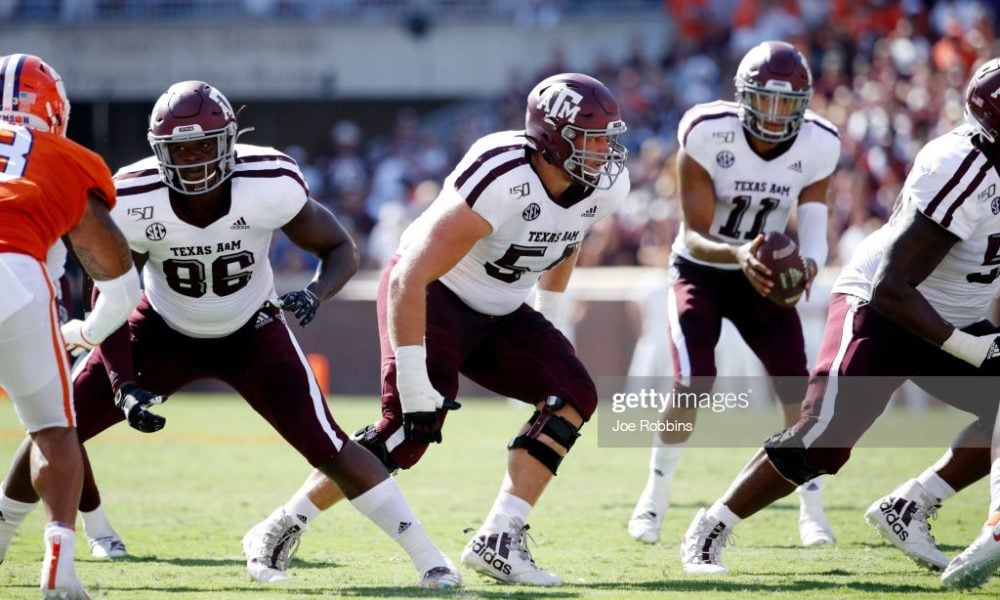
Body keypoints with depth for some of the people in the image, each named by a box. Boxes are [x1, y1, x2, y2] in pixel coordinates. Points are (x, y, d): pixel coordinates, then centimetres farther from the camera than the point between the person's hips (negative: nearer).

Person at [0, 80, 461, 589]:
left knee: (327, 446, -17)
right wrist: (123, 387, -25)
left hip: (251, 332, -1)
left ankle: (427, 558, -7)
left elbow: (341, 250, -13)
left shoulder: (271, 185, -29)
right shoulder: (133, 202, -26)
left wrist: (315, 293, -35)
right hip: (164, 332, 1)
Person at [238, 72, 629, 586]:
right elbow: (409, 279, -32)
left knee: (572, 396, -11)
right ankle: (280, 528, -5)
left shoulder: (604, 187, -11)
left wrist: (547, 328, 20)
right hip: (430, 294, -7)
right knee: (413, 422, -21)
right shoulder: (503, 182, -34)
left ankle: (498, 539, -11)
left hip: (498, 313, 8)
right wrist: (414, 380, -31)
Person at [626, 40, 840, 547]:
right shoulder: (706, 135, -27)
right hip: (700, 270, -3)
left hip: (765, 274, 3)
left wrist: (808, 266, -39)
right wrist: (737, 254, -46)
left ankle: (812, 510, 9)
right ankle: (655, 495, 4)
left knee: (797, 387, -8)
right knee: (693, 384, -18)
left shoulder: (818, 146, -17)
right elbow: (695, 236, -25)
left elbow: (813, 230, -15)